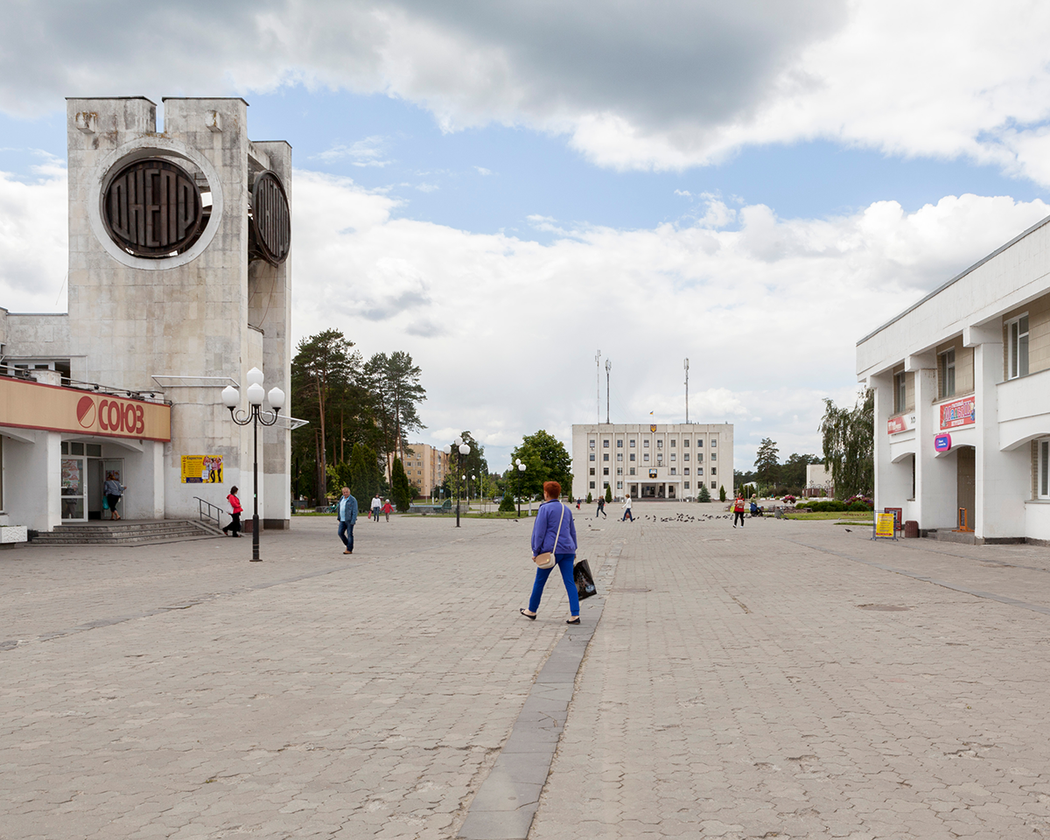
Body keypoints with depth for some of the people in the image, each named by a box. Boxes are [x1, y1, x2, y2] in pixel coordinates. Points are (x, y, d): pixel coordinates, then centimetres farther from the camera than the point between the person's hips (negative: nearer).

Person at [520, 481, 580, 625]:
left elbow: (539, 532, -9)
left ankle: (532, 611, 24)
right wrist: (573, 550, 28)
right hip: (568, 550, 5)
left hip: (550, 550, -5)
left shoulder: (544, 509, -6)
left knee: (539, 581, 10)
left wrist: (535, 552, -3)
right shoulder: (567, 509, 13)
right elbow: (573, 532, 21)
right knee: (570, 582, 0)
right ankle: (575, 615, -8)